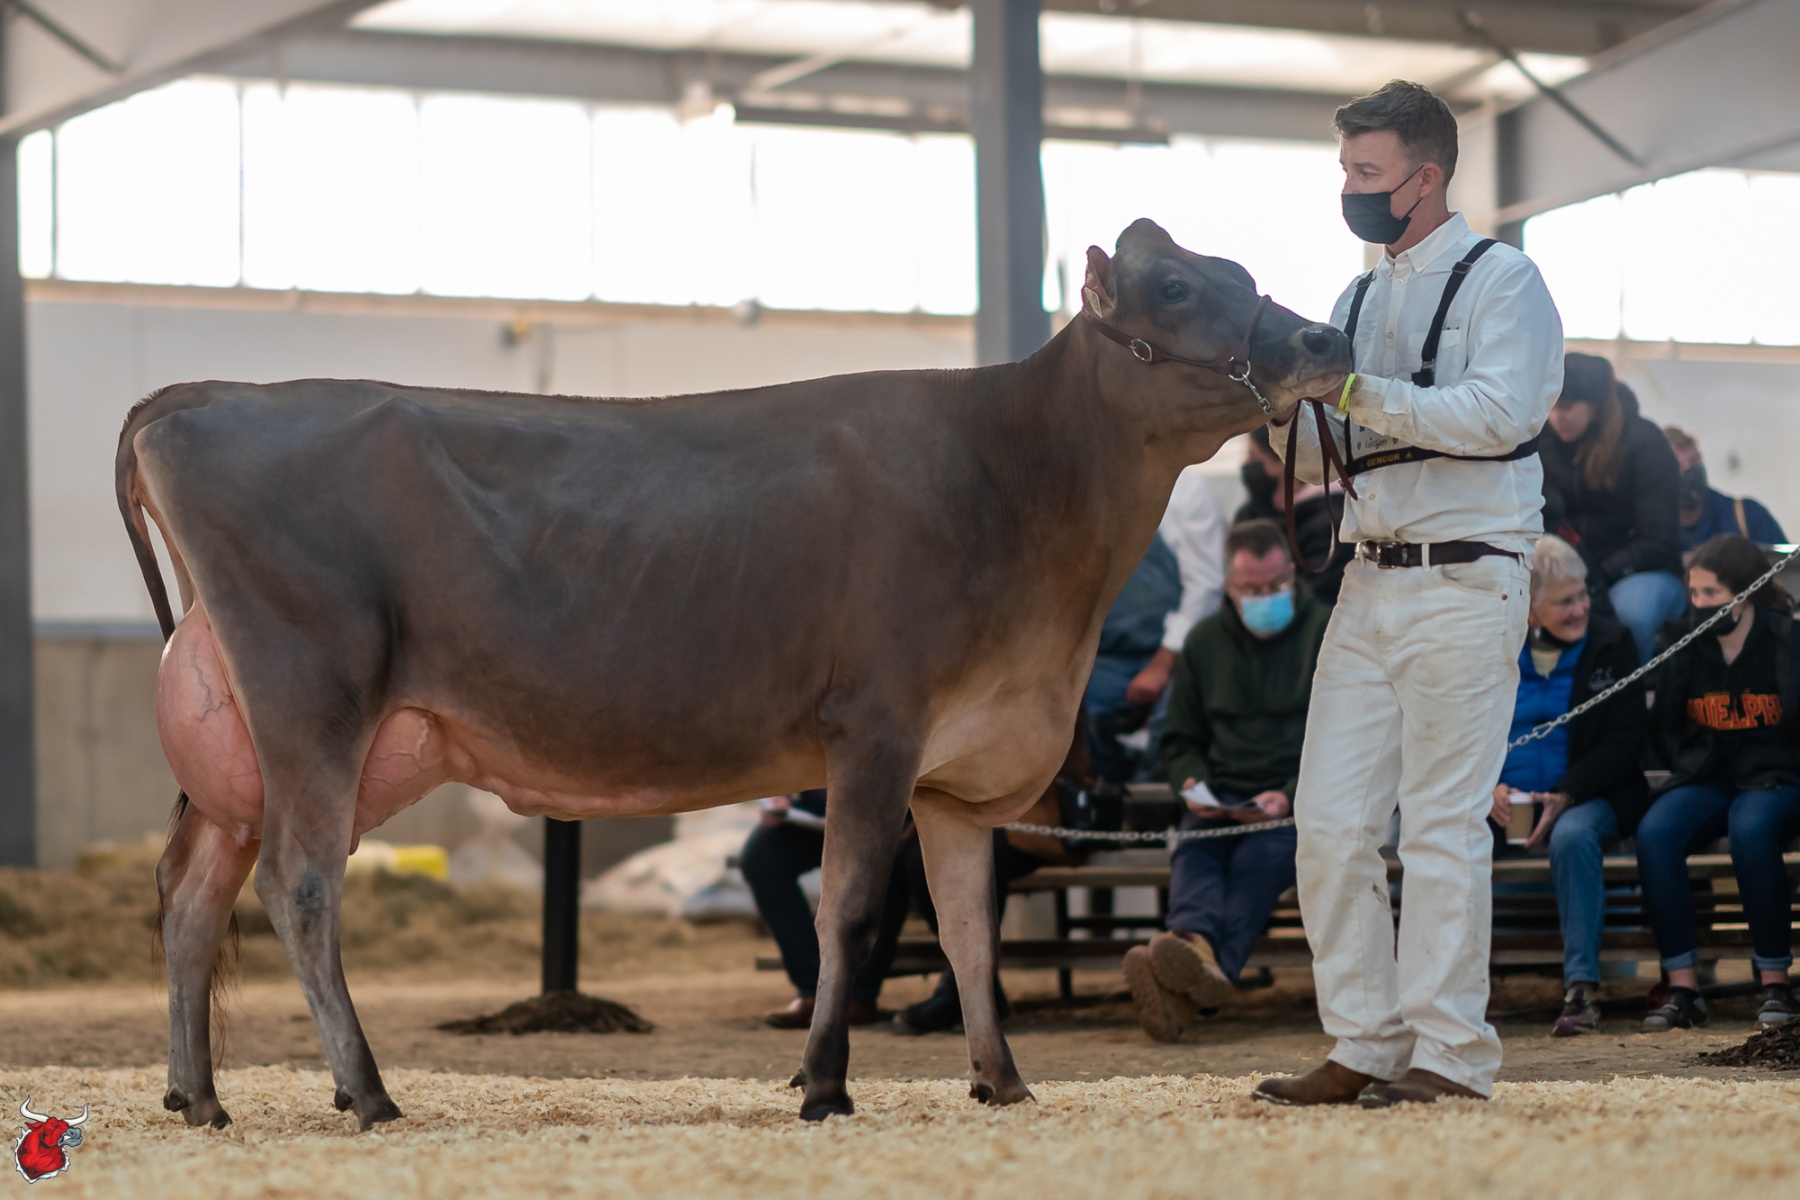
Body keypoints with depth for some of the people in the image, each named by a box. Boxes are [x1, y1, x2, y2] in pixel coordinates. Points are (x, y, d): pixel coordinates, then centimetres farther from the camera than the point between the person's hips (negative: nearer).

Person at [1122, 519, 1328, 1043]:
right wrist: (1193, 785, 1)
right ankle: (1200, 949, -63)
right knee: (1193, 852, -31)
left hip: (1303, 801, -4)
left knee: (1262, 854, -36)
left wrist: (1290, 797, -14)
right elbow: (1181, 741, 25)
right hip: (1222, 800, 4)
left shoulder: (1325, 632, 6)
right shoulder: (1205, 642, 18)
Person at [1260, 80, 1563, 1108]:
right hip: (1371, 585, 7)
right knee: (1331, 820, 1)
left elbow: (1499, 413, -17)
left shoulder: (1501, 281, -2)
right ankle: (1366, 1046, 7)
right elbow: (1317, 453, 19)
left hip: (1464, 585, -7)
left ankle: (1450, 1053, -3)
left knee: (1444, 821, -8)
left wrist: (1359, 393, -21)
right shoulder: (1360, 302, 19)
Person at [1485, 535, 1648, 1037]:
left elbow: (1627, 739, -2)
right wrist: (1489, 788, -15)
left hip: (1584, 796, -2)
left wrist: (1565, 796, -15)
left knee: (1573, 835, -37)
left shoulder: (1611, 644, 3)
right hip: (1503, 801, 2)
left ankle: (1582, 986, -33)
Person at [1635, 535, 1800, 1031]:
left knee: (1751, 830, -38)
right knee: (1655, 833, -28)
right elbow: (1665, 730, 19)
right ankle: (1683, 988, -26)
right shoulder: (1686, 651, 8)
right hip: (1707, 781, 4)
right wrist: (1692, 768, 3)